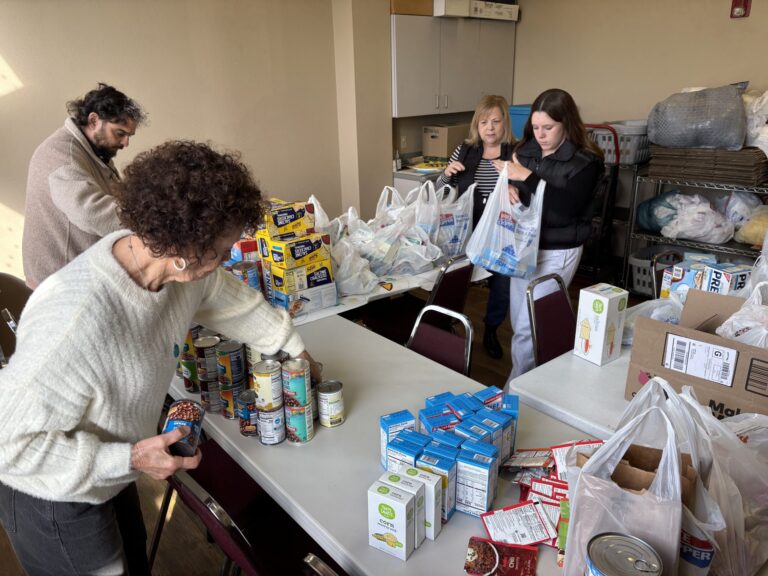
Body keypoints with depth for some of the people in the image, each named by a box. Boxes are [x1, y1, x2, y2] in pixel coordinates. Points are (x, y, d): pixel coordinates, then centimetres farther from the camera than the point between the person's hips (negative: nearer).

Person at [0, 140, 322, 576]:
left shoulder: (178, 263, -19)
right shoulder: (77, 322, -41)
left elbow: (237, 303, 1)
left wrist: (297, 349, 13)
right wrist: (129, 459, -30)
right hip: (54, 498, -6)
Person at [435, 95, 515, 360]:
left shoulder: (516, 153, -4)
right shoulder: (464, 151, 3)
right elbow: (438, 193, 9)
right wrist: (447, 174, -11)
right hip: (465, 232, 1)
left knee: (501, 287, 11)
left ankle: (490, 331, 38)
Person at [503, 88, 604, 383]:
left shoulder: (585, 161, -11)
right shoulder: (526, 150, 4)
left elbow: (566, 208, -23)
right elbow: (511, 185, 8)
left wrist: (527, 177, -27)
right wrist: (509, 189, -17)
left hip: (557, 252, -6)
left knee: (528, 326, -5)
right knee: (519, 321, 12)